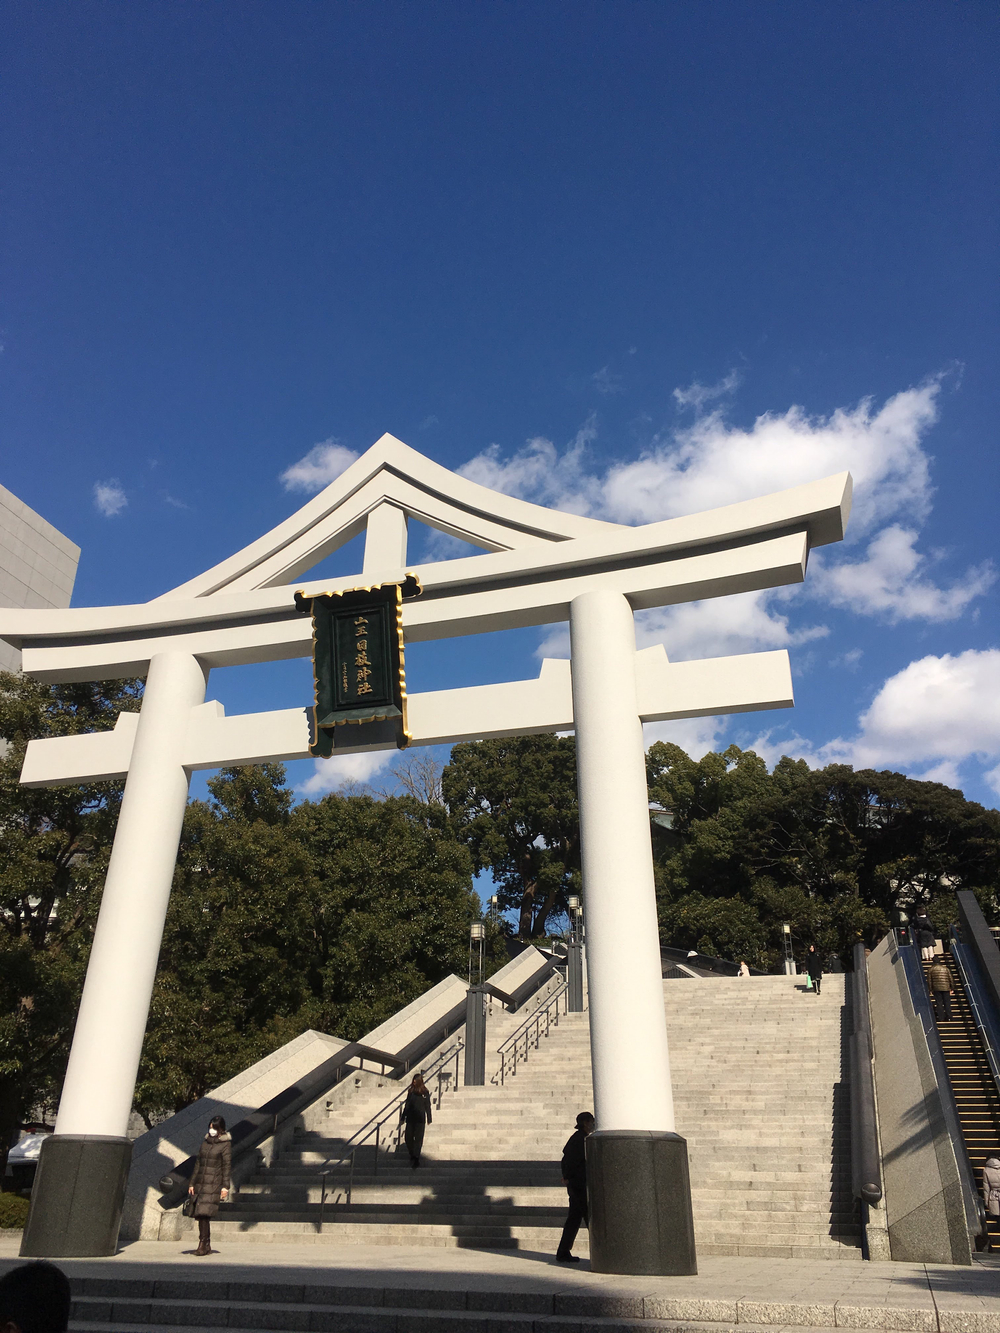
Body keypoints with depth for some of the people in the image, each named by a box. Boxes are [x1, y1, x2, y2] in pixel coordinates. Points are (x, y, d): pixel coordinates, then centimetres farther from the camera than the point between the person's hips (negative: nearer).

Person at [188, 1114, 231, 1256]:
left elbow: (227, 1166, -5)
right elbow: (198, 1164, 19)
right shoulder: (205, 1142, 15)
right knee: (200, 1214, 5)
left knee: (204, 1213, -14)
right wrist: (192, 1183, 14)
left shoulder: (226, 1144, -3)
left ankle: (203, 1245, -7)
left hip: (214, 1184, -6)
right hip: (200, 1183, 6)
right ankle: (207, 1246, 15)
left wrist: (225, 1186, -11)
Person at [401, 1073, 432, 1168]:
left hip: (420, 1119, -3)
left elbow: (428, 1106, 3)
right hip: (410, 1118, 3)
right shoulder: (410, 1091, 7)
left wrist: (429, 1119, 0)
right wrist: (403, 1117, 14)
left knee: (418, 1138, -6)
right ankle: (412, 1156, 22)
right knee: (408, 1138, 3)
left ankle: (415, 1158, -5)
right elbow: (406, 1104, 13)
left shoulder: (425, 1092, -1)